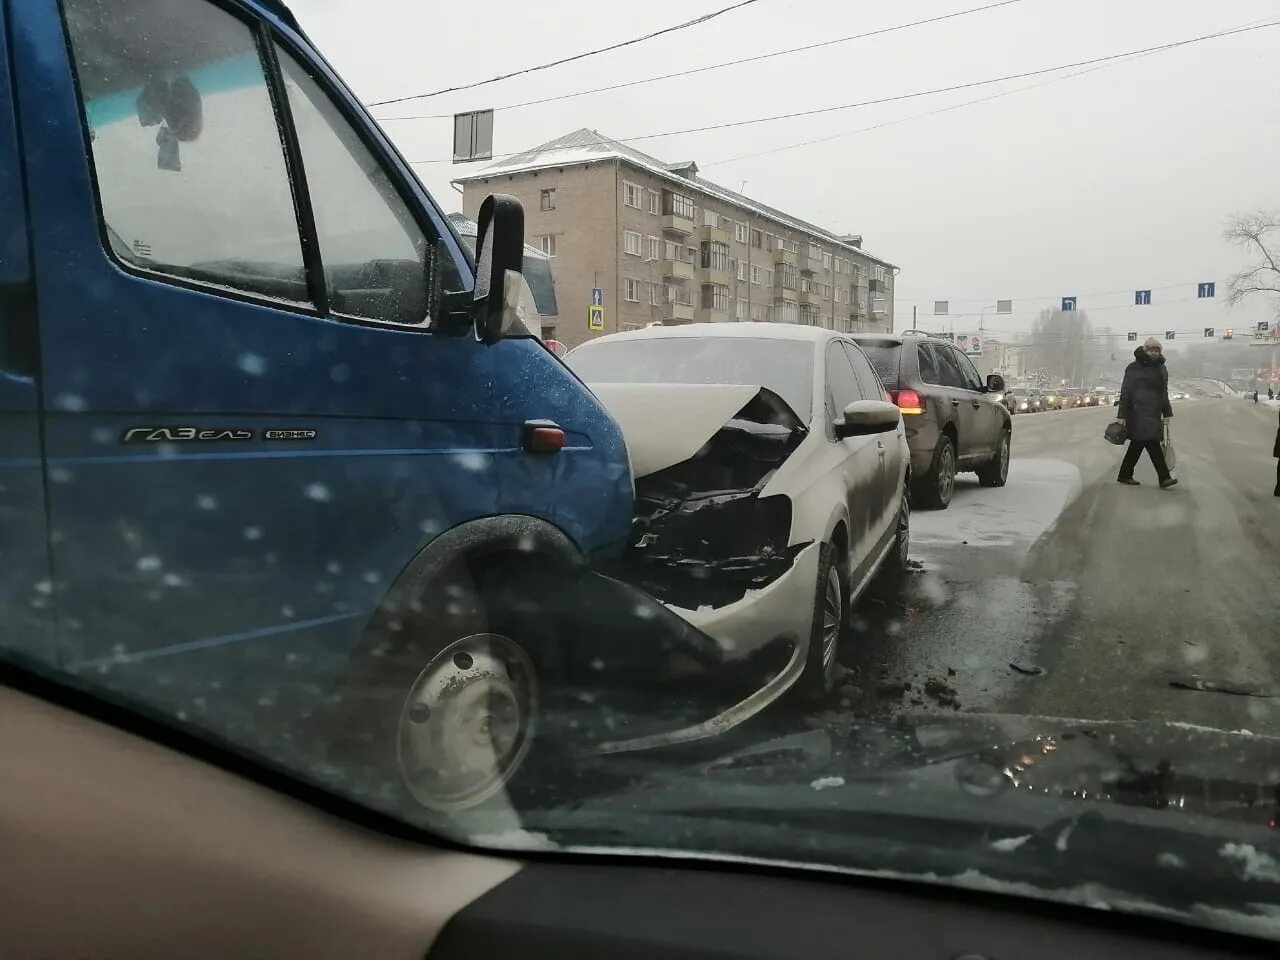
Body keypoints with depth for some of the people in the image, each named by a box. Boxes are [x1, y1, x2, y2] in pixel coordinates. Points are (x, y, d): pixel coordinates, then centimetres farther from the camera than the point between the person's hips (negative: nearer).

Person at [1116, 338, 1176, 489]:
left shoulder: (1162, 369, 16)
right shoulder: (1134, 368, -6)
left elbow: (1164, 394, 23)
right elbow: (1125, 392, -8)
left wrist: (1166, 414, 20)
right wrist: (1122, 415, -12)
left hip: (1153, 413, 8)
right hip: (1138, 412, -8)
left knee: (1137, 444, 10)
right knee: (1152, 444, -14)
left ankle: (1124, 476, 18)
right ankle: (1164, 478, -14)